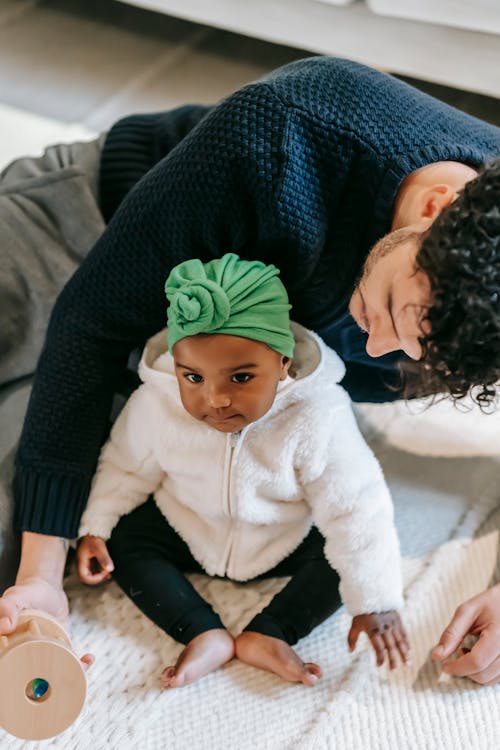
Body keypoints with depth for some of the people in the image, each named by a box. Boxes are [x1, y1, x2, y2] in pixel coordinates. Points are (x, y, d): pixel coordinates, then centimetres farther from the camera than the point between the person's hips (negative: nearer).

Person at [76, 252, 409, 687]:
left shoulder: (317, 417, -32)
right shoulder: (156, 404, -24)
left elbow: (356, 509, -27)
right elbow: (128, 468, -3)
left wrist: (375, 603, -27)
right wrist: (95, 528, -11)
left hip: (287, 542, -2)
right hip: (188, 533, 2)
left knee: (347, 551, -22)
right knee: (124, 538, -16)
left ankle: (268, 634, -23)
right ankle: (205, 634, -21)